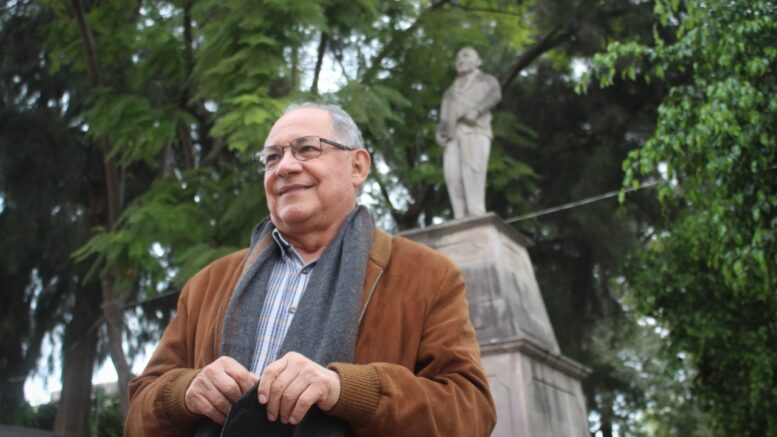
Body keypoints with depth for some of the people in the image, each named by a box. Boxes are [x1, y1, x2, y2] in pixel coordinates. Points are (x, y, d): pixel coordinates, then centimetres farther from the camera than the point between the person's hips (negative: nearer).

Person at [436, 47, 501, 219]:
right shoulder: (450, 92, 35)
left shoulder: (487, 80, 20)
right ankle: (461, 220, -20)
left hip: (475, 130, -4)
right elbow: (444, 120, 23)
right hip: (453, 135, 4)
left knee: (472, 169, -24)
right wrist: (439, 134, 0)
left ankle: (477, 216, -31)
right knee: (452, 173, -15)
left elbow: (494, 96, -4)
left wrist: (476, 110, -23)